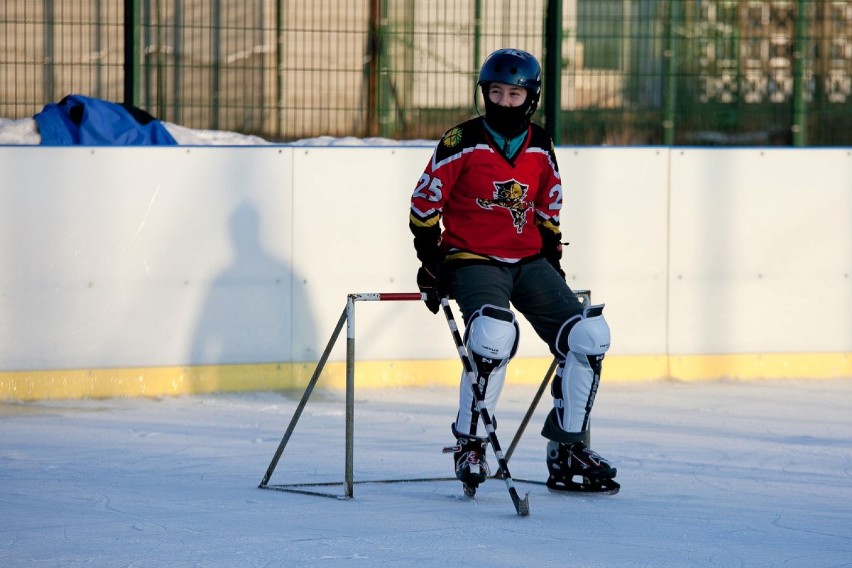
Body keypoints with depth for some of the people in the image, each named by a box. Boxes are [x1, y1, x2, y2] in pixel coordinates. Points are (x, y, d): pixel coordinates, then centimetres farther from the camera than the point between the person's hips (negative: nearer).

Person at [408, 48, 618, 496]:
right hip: (472, 259, -5)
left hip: (528, 262, 6)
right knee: (496, 334, -34)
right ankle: (469, 443, -17)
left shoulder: (540, 149, 8)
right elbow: (424, 205, -3)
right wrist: (431, 267, -7)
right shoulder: (462, 143, -7)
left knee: (590, 337, -9)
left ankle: (568, 451, 3)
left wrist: (553, 265, 14)